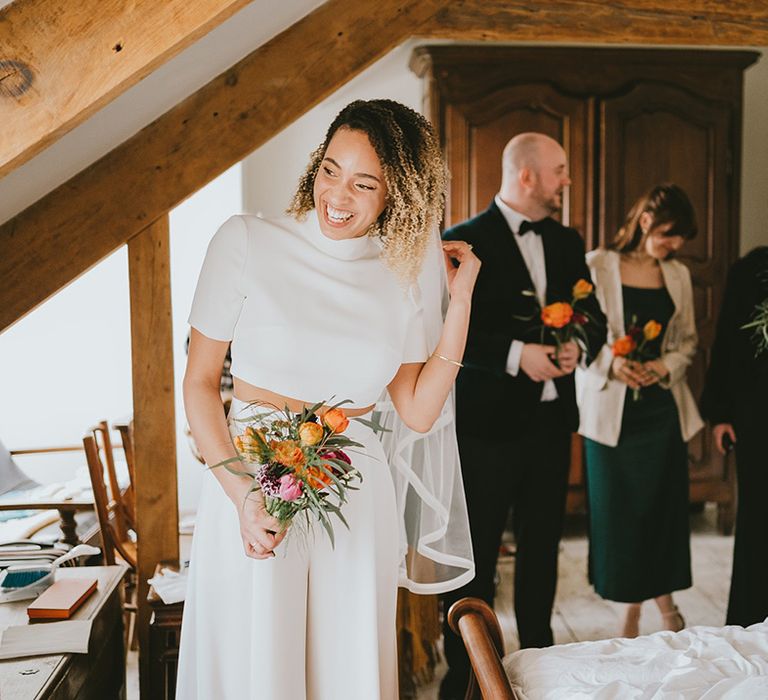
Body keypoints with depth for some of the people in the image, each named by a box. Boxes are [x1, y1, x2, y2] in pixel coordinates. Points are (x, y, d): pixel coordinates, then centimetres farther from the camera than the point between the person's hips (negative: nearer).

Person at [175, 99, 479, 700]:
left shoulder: (397, 280, 3)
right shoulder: (247, 242, -7)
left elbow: (419, 412, 1)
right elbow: (199, 381, -6)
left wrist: (461, 300, -1)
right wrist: (241, 492, -16)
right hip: (254, 481, -2)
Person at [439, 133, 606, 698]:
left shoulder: (567, 242, 12)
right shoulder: (465, 241, -8)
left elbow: (594, 317, 16)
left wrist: (579, 346, -6)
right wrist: (515, 354, -20)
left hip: (552, 420, 6)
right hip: (488, 421, -6)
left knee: (542, 549, 16)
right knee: (476, 555, 4)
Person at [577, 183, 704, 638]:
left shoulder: (679, 275, 10)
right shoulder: (597, 266, -4)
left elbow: (688, 341, 13)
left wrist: (666, 366, -7)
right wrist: (610, 363, -21)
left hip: (662, 406, 3)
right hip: (612, 407, -3)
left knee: (663, 504, 7)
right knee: (618, 506, 4)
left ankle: (664, 594, 31)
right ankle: (632, 609, 21)